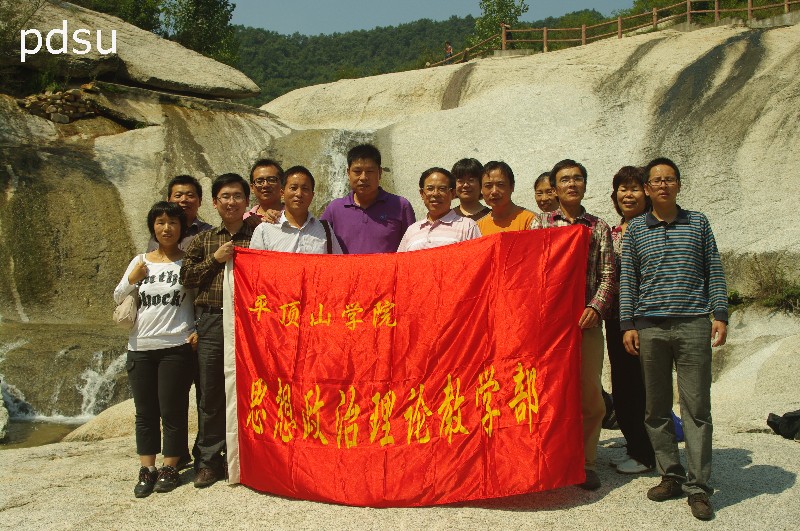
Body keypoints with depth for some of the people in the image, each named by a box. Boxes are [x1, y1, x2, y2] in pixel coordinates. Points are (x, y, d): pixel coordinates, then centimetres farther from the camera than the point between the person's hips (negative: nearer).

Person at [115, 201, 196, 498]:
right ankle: (146, 469, 17)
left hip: (175, 347, -4)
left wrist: (197, 330, -11)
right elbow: (118, 298, 16)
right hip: (140, 348, 4)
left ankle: (170, 468, 14)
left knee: (172, 410, 1)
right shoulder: (140, 262, 11)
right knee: (145, 412, 8)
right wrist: (132, 280, -2)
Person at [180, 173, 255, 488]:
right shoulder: (204, 240, 14)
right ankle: (209, 461, 17)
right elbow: (186, 277, 8)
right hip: (211, 323, 2)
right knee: (210, 394, 6)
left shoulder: (258, 236, 7)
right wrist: (215, 259, -3)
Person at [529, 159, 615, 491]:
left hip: (586, 321, 1)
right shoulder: (540, 223, 10)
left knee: (589, 394, 0)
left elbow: (608, 276, 5)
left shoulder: (599, 227, 12)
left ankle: (586, 462, 15)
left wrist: (595, 308, -11)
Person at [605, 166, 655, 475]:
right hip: (616, 318, 7)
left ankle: (645, 455, 11)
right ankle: (634, 447, 25)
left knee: (638, 383, -2)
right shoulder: (611, 234, 14)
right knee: (621, 384, 12)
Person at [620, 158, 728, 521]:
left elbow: (714, 271, 10)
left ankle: (698, 487, 5)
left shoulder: (698, 223, 10)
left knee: (697, 406, -2)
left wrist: (720, 316, 1)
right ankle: (671, 476, 18)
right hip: (650, 327, 1)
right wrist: (628, 324, 2)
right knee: (656, 408, 5)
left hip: (693, 325, -1)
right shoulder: (635, 229, 10)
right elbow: (627, 280, 9)